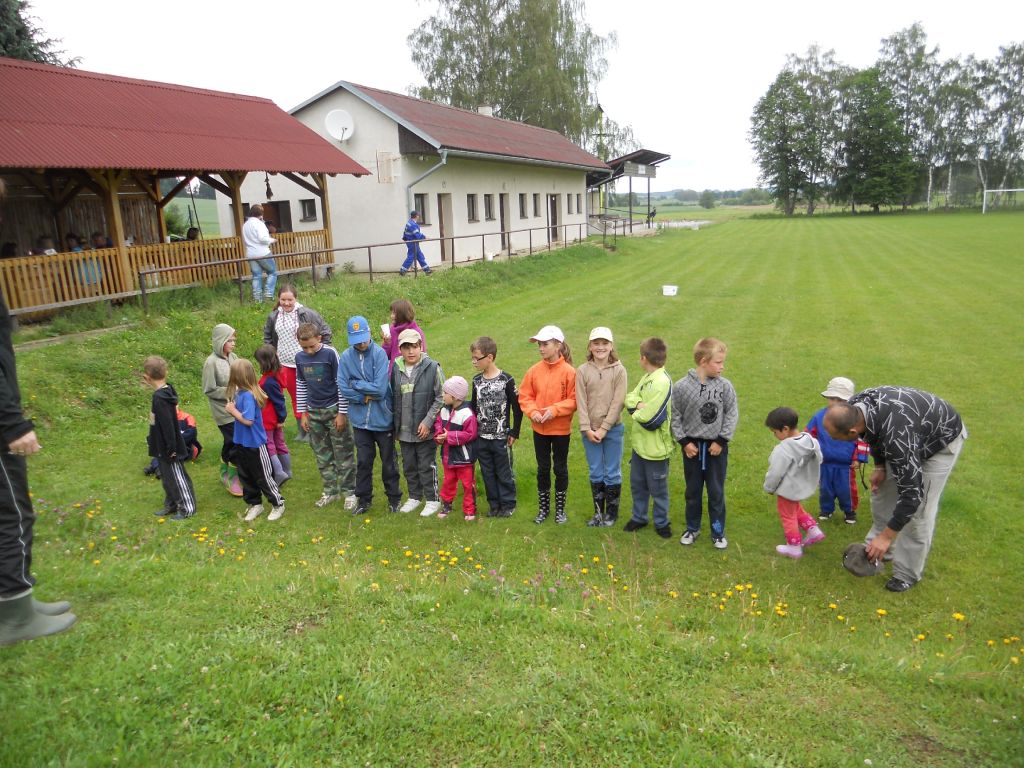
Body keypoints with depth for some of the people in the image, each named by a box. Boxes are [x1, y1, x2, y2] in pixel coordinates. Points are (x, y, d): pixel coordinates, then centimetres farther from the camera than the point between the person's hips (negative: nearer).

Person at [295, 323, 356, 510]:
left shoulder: (330, 353, -14)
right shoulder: (299, 357, 1)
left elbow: (341, 383, -11)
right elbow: (301, 385, 11)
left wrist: (342, 413, -11)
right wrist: (302, 413, 9)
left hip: (333, 409, -5)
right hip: (313, 412, 5)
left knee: (343, 453, 2)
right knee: (322, 454, 11)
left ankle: (349, 492, 11)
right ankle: (330, 491, 22)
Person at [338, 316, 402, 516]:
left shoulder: (379, 354, -14)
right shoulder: (346, 357, -4)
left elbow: (380, 388, -19)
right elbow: (343, 388, -8)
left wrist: (356, 384, -10)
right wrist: (366, 396, -14)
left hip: (382, 418, -2)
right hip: (360, 420, 2)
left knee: (388, 461, 12)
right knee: (363, 461, 14)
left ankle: (394, 498, 28)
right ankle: (363, 499, 29)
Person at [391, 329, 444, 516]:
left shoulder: (432, 368, -11)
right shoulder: (395, 369, 1)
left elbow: (441, 398, -9)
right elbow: (392, 397, 10)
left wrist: (427, 422, -13)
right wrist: (395, 423, 8)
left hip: (425, 430, -4)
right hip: (404, 430, 4)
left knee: (427, 466, 6)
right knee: (409, 466, 17)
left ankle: (432, 500, 22)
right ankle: (414, 496, 35)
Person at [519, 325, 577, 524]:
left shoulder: (569, 371, -12)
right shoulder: (534, 370, -2)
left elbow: (574, 400, -12)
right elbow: (524, 396, 1)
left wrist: (554, 410, -23)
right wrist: (533, 411, -15)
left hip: (561, 429, -3)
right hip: (539, 429, 3)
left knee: (560, 468, 11)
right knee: (543, 468, 14)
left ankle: (560, 508, 27)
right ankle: (543, 507, 29)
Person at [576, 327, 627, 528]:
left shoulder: (619, 370, -5)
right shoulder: (582, 371, 0)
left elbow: (617, 402, -10)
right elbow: (581, 402, -4)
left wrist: (603, 429, -13)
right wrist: (586, 429, -11)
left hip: (613, 429, -2)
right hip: (589, 430, 2)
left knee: (612, 473, 8)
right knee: (595, 473, 12)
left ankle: (613, 512, 23)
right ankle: (598, 512, 25)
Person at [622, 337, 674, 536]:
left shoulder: (662, 382, -24)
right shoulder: (647, 377, 4)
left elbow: (650, 419, -26)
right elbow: (629, 397, 2)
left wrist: (634, 412, -8)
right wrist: (638, 403, -19)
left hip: (655, 447, -8)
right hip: (640, 443, 8)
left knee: (658, 488, 10)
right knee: (637, 484, 20)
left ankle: (661, 522, 27)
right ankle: (638, 517, 37)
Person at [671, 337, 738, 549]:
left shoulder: (724, 385, -9)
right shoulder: (681, 386, -12)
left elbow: (732, 414, -3)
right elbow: (675, 416, -4)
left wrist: (721, 440, -7)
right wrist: (684, 442, -7)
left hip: (716, 446, 0)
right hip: (692, 446, 0)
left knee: (716, 491, 9)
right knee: (693, 491, 14)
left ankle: (718, 532, 24)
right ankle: (692, 528, 31)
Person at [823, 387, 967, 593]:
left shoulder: (896, 436, -46)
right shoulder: (854, 406, -25)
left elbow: (912, 492, -38)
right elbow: (873, 432, 2)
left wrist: (887, 537, -32)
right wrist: (879, 466, -4)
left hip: (942, 439, -7)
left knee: (918, 509, -7)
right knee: (882, 491, 10)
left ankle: (907, 574, 8)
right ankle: (875, 548, 26)